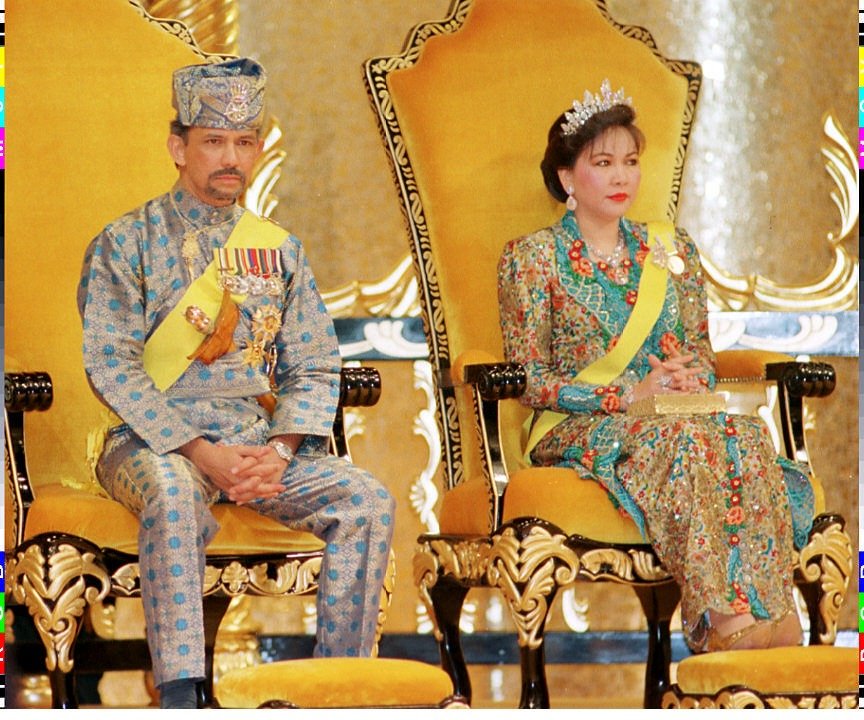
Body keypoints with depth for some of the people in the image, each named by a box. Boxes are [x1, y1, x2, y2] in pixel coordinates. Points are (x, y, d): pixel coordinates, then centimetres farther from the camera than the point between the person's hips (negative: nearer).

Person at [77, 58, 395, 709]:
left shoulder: (279, 250, 16)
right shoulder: (128, 243, 3)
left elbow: (314, 368, 12)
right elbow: (112, 367, -6)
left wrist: (280, 450, -10)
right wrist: (201, 453, -18)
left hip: (262, 440, 4)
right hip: (157, 440, -4)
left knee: (367, 501, -21)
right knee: (174, 494, -39)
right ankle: (179, 694, -40)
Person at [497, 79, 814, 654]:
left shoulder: (672, 249, 18)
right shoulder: (533, 257, 3)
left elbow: (701, 349, 18)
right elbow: (531, 382, -4)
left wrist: (690, 378, -9)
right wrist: (630, 395, -16)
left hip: (676, 411, 4)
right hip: (577, 431, -4)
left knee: (744, 432, -32)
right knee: (679, 435, -37)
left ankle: (771, 614, -45)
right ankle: (722, 620, -46)